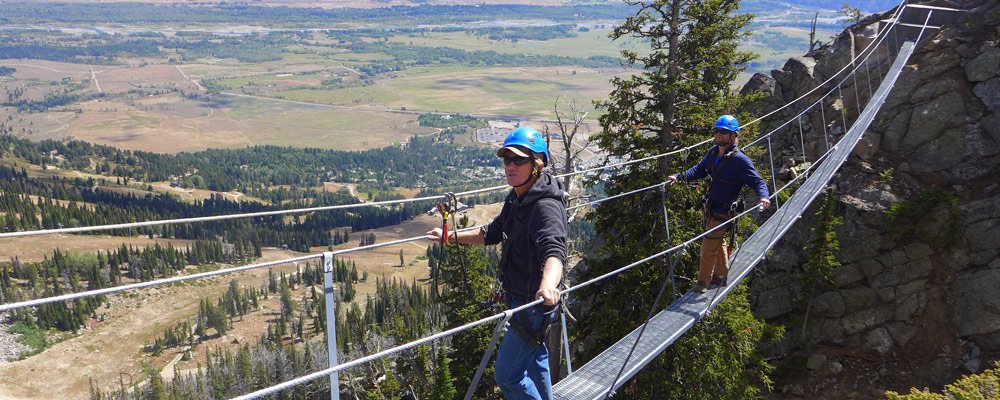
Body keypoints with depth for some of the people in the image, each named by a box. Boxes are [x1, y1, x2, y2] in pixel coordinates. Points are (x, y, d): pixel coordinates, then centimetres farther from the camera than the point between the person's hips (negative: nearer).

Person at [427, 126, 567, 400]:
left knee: (506, 375, -1)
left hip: (534, 303, -10)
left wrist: (548, 285, -64)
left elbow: (554, 251, -45)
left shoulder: (546, 207, -28)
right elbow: (493, 233, 19)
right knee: (534, 356, 29)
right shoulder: (516, 198, 3)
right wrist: (451, 236, 19)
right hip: (519, 297, 10)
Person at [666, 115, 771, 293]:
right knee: (718, 242, 23)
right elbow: (699, 170, 14)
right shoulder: (713, 153, -1)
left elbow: (758, 181, -23)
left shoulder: (739, 160, -23)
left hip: (723, 212, -7)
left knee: (708, 246, -1)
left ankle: (703, 282, 18)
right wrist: (679, 176, 4)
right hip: (711, 208, 7)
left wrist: (763, 196, -42)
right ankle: (721, 276, 42)